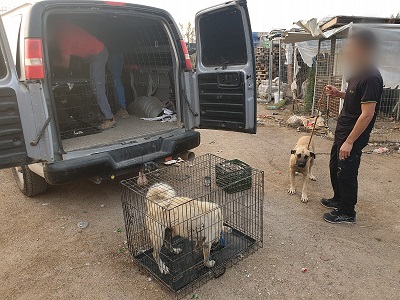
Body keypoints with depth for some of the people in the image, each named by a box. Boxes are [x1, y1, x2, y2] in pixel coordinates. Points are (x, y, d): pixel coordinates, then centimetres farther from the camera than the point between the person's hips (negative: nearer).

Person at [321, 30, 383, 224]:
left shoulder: (371, 78, -23)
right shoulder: (357, 73, 7)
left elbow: (367, 114, -25)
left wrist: (349, 142, -25)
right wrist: (339, 94, 3)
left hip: (353, 137, -10)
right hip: (342, 132, 10)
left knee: (346, 174, 3)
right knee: (335, 167, 22)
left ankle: (347, 213, 21)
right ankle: (338, 199, 42)